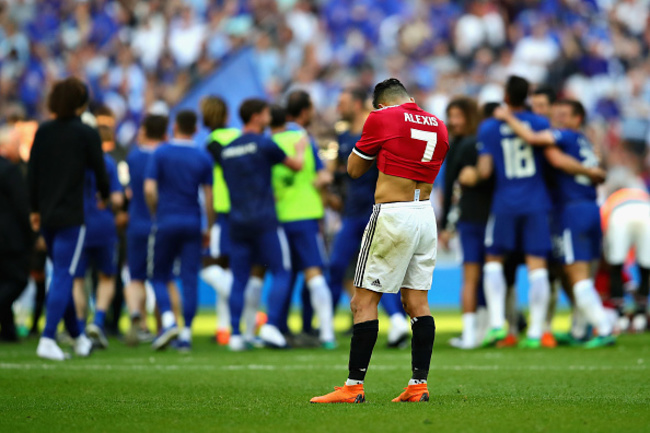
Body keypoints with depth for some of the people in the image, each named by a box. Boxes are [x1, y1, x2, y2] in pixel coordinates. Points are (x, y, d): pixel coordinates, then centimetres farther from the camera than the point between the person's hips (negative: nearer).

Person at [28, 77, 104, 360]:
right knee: (64, 276, -6)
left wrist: (35, 209, 15)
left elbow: (32, 172, 7)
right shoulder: (86, 134, -8)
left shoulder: (43, 132, 5)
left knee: (62, 275, 16)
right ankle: (47, 339, -16)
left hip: (47, 215, 5)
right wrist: (104, 194, 18)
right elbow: (99, 170, -3)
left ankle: (77, 336, 27)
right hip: (71, 215, -5)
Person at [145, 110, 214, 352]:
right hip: (192, 223, 1)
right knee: (190, 279, 2)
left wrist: (156, 214, 7)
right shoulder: (203, 158, 3)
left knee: (159, 276, 10)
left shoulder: (160, 154, -2)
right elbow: (209, 196, 2)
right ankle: (186, 334, 0)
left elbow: (149, 189, -9)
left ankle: (168, 321, -12)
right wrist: (209, 228, 11)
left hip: (165, 223, -1)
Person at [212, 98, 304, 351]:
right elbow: (296, 165, 5)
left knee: (239, 280, 7)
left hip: (237, 223, 5)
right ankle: (271, 325, -14)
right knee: (282, 274, 1)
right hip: (264, 222, -5)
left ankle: (235, 335, 1)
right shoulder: (264, 145, -5)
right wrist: (300, 149, 28)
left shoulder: (225, 150, 12)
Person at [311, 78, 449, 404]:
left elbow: (354, 169, 4)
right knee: (418, 303, 8)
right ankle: (419, 385, 6)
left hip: (392, 216, -6)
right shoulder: (438, 126, 11)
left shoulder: (382, 119, -6)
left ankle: (354, 386, -7)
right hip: (426, 216, 6)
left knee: (364, 302, -4)